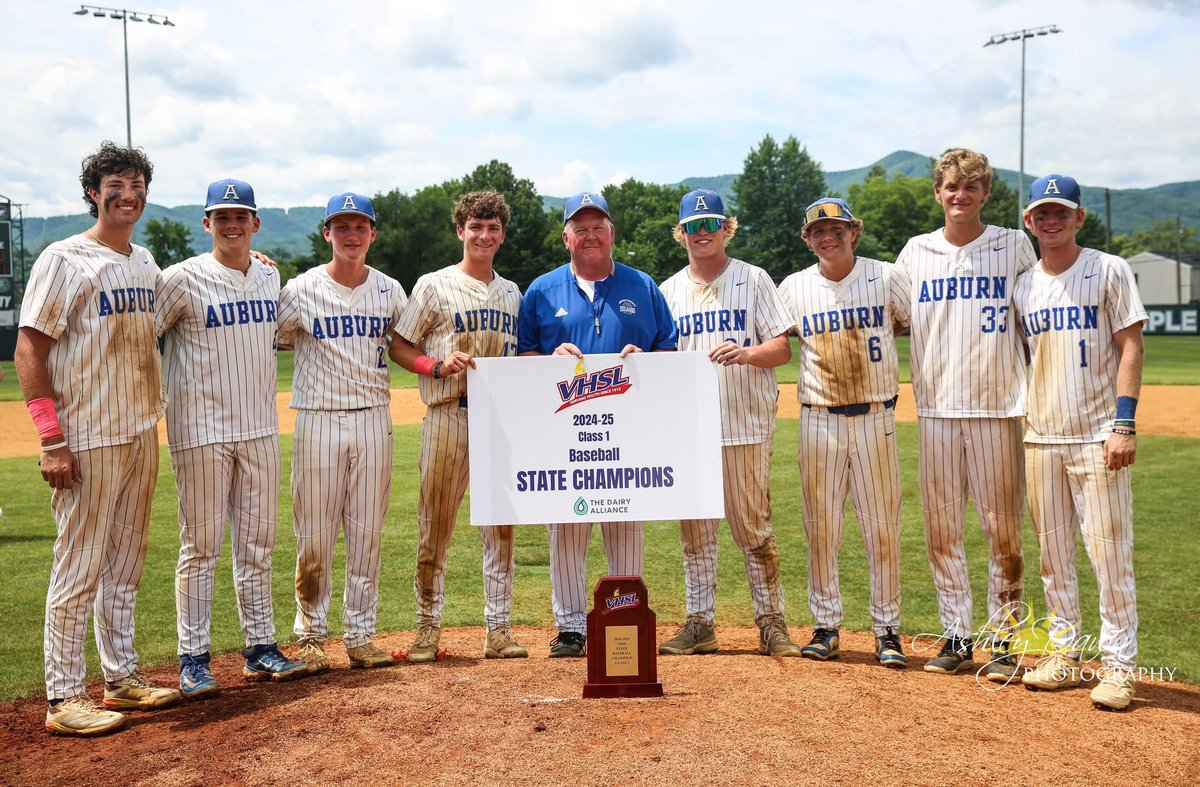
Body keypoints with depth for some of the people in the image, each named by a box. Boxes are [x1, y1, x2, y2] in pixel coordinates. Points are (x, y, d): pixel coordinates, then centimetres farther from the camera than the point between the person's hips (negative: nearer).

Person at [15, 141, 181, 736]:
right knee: (79, 567, -1)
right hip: (88, 439, -7)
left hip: (142, 435, 7)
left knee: (125, 564, 14)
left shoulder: (146, 264, 13)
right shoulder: (64, 260, -8)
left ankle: (121, 678, 26)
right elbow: (28, 352, -12)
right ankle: (64, 698, 8)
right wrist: (51, 440, -18)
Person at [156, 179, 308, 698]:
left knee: (257, 544, 11)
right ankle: (193, 659, 10)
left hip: (260, 428, 5)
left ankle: (260, 647, 20)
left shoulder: (269, 277, 10)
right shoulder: (184, 279, -7)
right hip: (201, 430, -5)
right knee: (201, 546, 1)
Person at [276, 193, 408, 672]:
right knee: (314, 536, 1)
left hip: (374, 419, 2)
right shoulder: (301, 290, -1)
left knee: (367, 533, 6)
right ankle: (311, 636, 15)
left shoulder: (390, 291, 7)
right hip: (318, 419, -2)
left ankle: (360, 636, 15)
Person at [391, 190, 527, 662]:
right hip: (448, 414, -4)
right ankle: (428, 627, 10)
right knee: (435, 523, -1)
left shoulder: (511, 293, 17)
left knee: (501, 522, 5)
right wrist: (438, 365, -14)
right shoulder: (435, 286, 3)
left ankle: (498, 630, 11)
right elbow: (400, 346, 2)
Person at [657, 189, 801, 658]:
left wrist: (746, 354, -20)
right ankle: (699, 624, 15)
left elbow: (782, 348, -1)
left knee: (753, 528, 0)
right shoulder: (668, 291, 14)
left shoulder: (753, 280, 4)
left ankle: (771, 623, 9)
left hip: (745, 426, -3)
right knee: (694, 530, 7)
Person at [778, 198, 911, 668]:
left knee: (883, 529, 1)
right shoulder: (793, 288, 5)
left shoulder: (886, 279, 1)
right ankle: (826, 627, 16)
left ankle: (886, 630, 11)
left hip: (875, 417, -1)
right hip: (819, 420, 1)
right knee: (820, 528, 5)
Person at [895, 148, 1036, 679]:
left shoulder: (1015, 246, 4)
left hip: (998, 407, -2)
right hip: (935, 408, 3)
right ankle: (956, 636, 17)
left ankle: (1002, 639, 12)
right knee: (940, 528, 6)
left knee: (1002, 529, 1)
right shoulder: (915, 253, 9)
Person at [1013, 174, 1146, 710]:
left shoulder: (1109, 271, -1)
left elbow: (1130, 348, -5)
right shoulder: (1022, 287, 11)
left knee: (1109, 551, -5)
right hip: (1040, 438, 5)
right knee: (1052, 554, 9)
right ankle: (1064, 657, 19)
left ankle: (1118, 665, 4)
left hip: (1098, 438, -5)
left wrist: (1124, 425, -14)